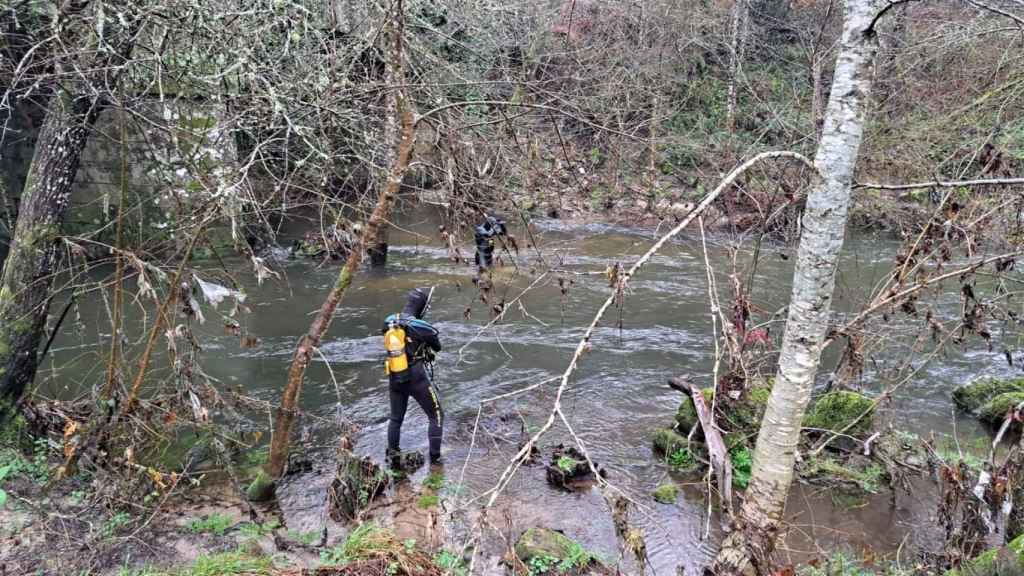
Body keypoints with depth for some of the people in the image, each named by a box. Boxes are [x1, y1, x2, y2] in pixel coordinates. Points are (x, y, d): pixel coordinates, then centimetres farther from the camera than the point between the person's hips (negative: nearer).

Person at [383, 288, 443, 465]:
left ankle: (392, 456, 27)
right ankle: (435, 457, 12)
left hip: (394, 378, 5)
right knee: (436, 416, 12)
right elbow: (437, 346, -5)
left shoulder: (389, 322, -2)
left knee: (395, 419, 22)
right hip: (417, 379, -5)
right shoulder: (420, 326, -20)